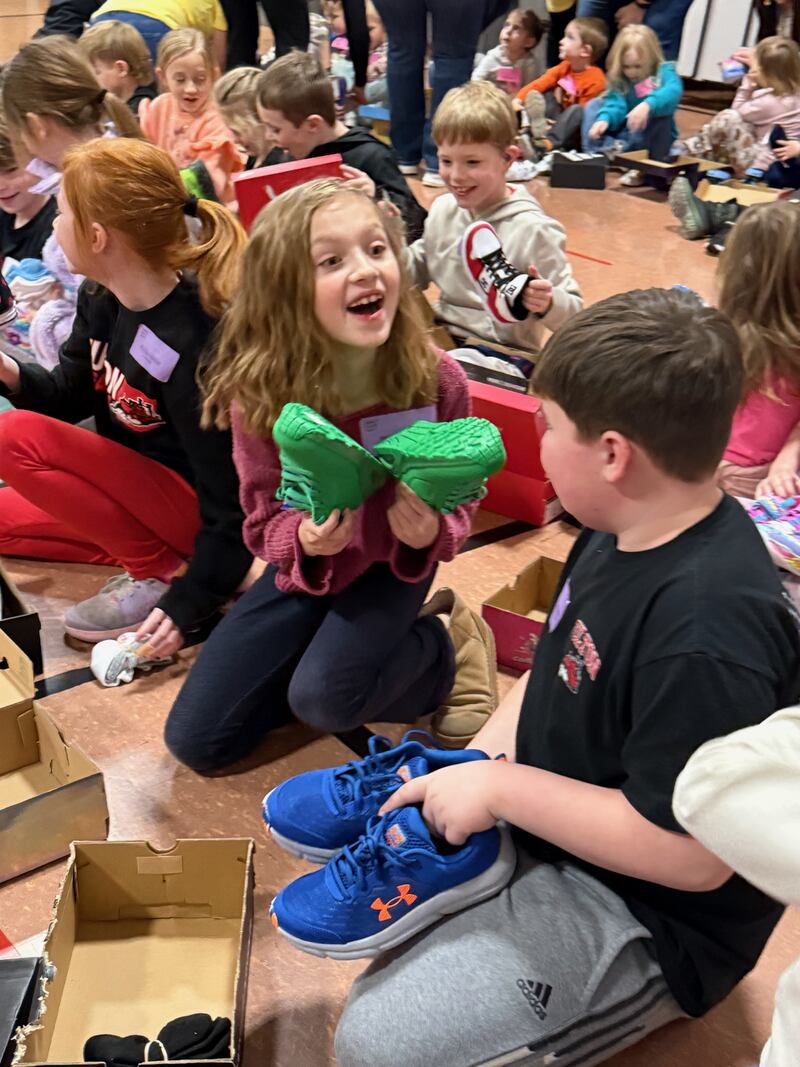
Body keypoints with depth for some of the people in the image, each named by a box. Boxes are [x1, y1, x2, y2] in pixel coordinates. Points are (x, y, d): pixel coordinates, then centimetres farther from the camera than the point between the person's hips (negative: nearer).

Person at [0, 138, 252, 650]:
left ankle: (164, 573, -12)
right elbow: (72, 397, 9)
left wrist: (191, 599, -24)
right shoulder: (101, 298, -5)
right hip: (137, 491, 9)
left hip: (197, 509, -9)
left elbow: (233, 497, -26)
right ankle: (153, 553, 5)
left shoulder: (194, 347, -30)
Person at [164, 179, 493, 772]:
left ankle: (444, 648, 2)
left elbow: (463, 497, -6)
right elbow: (262, 523, -10)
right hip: (306, 563, 2)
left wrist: (432, 531, -29)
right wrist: (303, 541, -33)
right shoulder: (259, 392, -22)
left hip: (393, 564, -2)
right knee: (196, 740, -2)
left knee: (323, 699, -29)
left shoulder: (436, 378, -22)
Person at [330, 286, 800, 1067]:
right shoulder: (623, 534, -5)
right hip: (536, 821, 9)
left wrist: (499, 786, -25)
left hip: (650, 918, -9)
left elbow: (693, 854, -31)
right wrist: (474, 765, -7)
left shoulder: (707, 631, -35)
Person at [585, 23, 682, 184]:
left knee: (658, 111, -33)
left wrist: (647, 105, -53)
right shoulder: (619, 80, 2)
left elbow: (672, 92, -33)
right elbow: (615, 104, -15)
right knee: (594, 106, -4)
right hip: (624, 135, 4)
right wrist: (605, 119, -39)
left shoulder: (664, 72, -11)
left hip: (654, 140, -4)